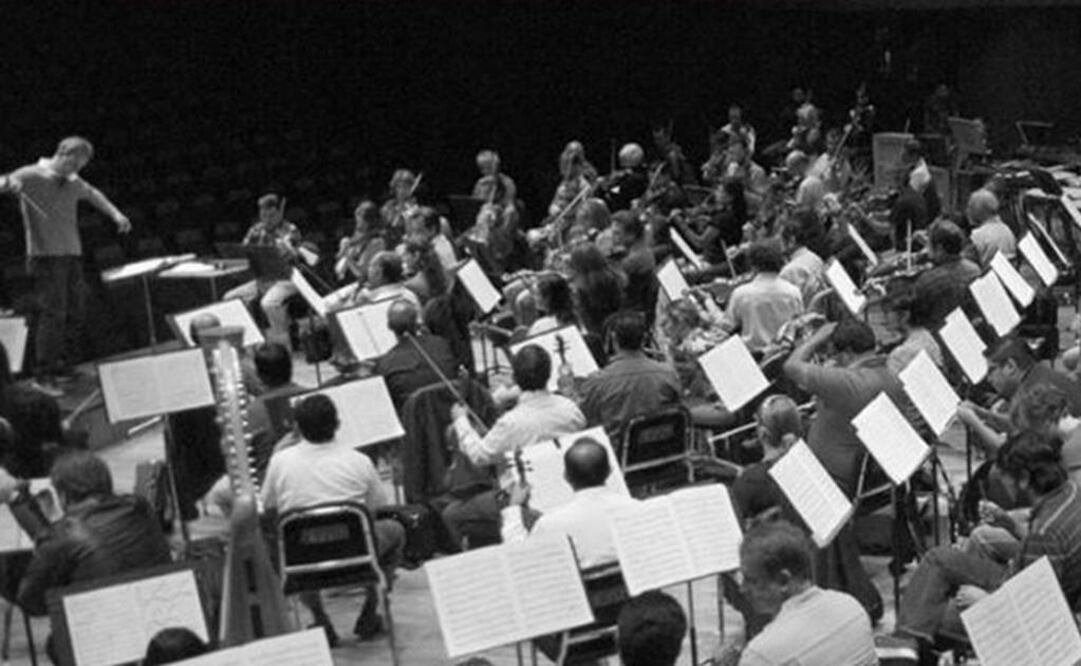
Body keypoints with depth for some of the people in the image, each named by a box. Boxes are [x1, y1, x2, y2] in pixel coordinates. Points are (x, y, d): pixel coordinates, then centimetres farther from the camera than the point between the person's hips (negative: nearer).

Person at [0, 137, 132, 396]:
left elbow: (92, 194, 33)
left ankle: (65, 366, 23)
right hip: (45, 256, -7)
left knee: (76, 313, 8)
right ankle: (43, 376, -8)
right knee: (53, 314, -13)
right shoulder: (32, 176, -7)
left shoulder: (73, 182, 13)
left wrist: (115, 214, 26)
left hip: (72, 255, 7)